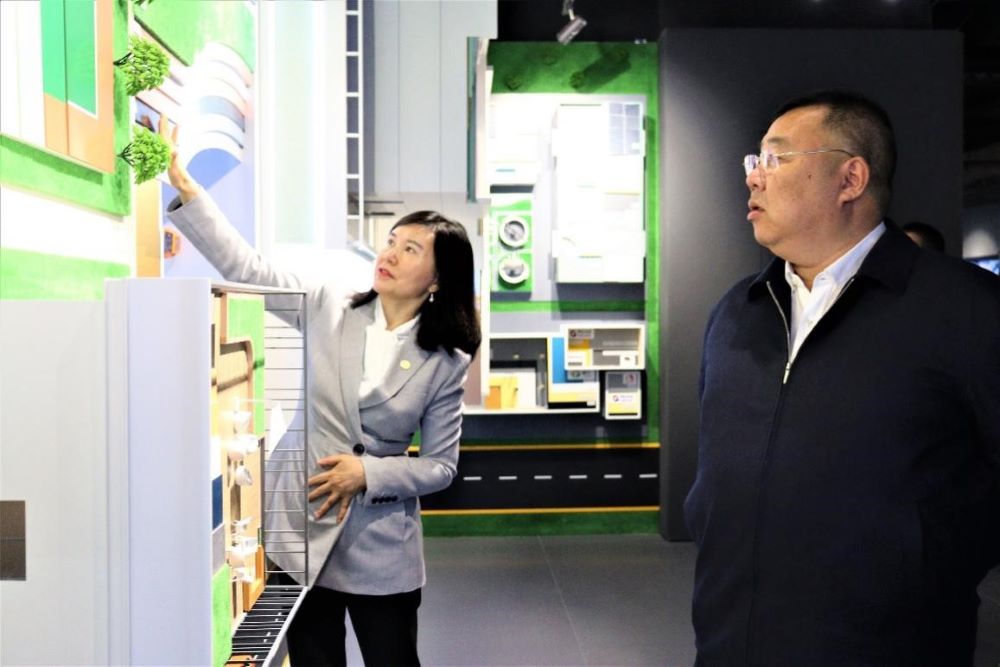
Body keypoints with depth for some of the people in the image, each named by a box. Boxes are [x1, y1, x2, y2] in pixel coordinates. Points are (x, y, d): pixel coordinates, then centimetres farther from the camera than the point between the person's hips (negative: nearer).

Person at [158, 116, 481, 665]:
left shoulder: (444, 363, -4)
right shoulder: (325, 308, -1)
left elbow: (441, 466, -2)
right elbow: (244, 265, -9)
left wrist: (368, 473, -16)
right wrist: (182, 182, -17)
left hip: (382, 550, -1)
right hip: (302, 535, 1)